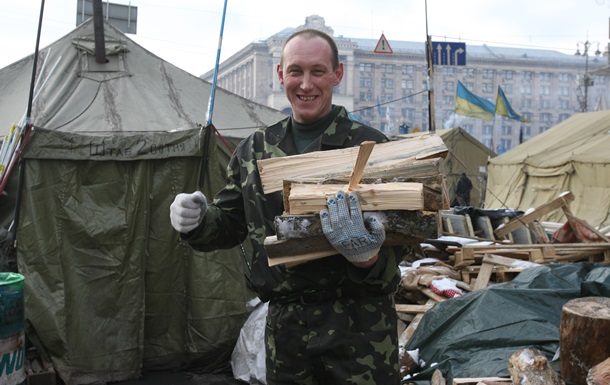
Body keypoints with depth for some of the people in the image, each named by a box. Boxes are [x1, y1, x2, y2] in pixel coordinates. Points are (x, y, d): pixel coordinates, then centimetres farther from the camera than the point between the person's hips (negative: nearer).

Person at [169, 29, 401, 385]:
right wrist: (198, 221, -7)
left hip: (360, 325, -3)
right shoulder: (256, 149, 8)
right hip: (284, 325, 4)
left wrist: (366, 258, -30)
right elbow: (230, 224, 15)